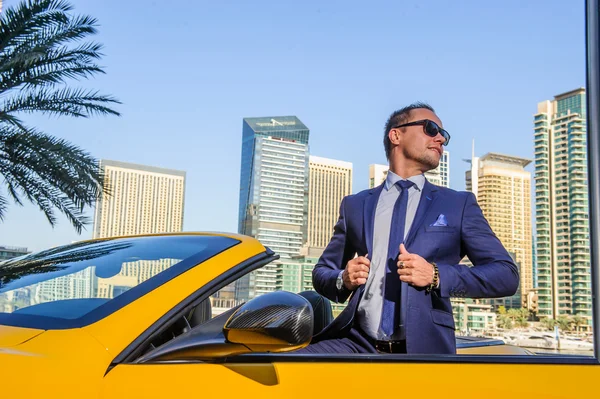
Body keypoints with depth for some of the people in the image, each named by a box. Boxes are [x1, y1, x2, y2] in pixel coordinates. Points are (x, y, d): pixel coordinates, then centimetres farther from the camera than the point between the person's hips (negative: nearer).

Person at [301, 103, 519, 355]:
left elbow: (506, 275, 1)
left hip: (422, 348, 0)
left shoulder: (459, 204, 9)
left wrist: (437, 275, -14)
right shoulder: (354, 205, 14)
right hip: (360, 344, 1)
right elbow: (322, 271, 19)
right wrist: (343, 280, -5)